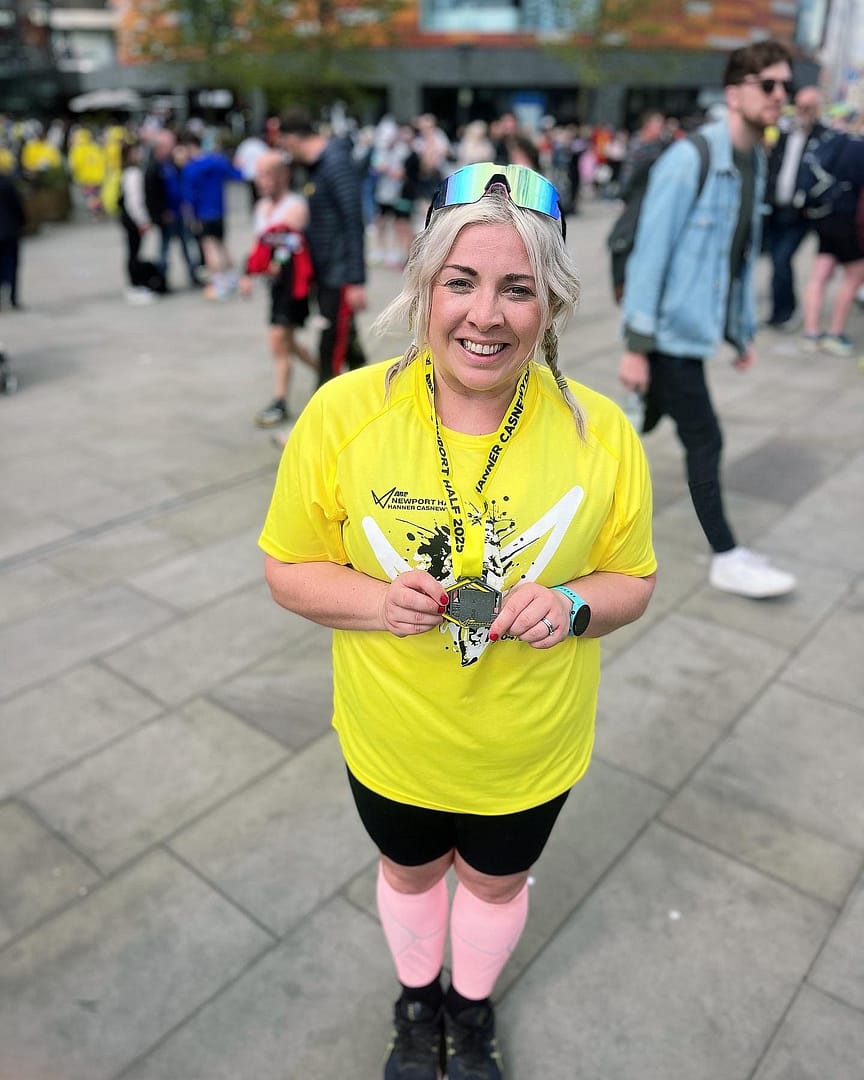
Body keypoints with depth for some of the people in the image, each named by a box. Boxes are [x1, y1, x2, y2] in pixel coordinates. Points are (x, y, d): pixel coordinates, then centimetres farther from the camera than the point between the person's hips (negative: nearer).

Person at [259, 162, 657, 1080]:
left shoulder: (600, 433, -18)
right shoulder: (343, 413, -20)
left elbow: (631, 582, -4)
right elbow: (288, 571, -9)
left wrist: (571, 605, -26)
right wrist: (377, 601, -28)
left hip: (530, 748, 1)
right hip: (392, 741, 0)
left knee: (495, 879, 28)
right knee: (411, 870, 28)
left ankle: (473, 1005, 62)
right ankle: (417, 997, 63)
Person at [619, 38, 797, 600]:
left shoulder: (755, 163, 11)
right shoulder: (689, 159, -16)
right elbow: (650, 252, -18)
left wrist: (744, 331, 19)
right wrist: (636, 344, -20)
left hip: (698, 328, 8)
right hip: (669, 330, -8)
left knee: (643, 420, 17)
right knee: (705, 439, -3)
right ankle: (727, 557, 9)